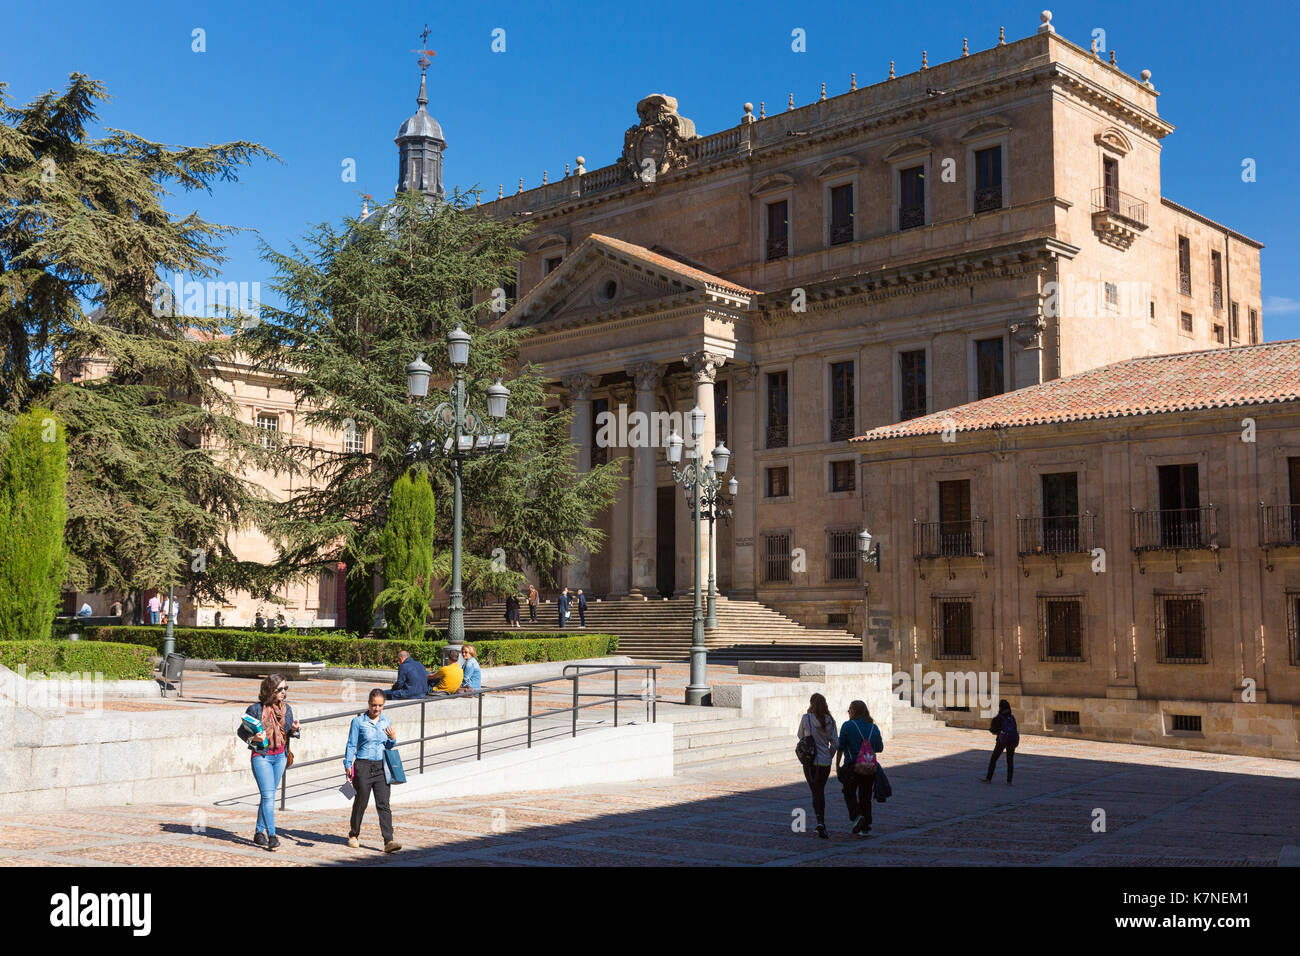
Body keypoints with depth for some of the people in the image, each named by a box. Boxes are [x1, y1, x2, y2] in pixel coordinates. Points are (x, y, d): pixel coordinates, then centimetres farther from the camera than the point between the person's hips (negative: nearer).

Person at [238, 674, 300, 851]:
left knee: (269, 796, 10)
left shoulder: (286, 709, 6)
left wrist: (294, 729, -9)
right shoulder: (256, 709, -8)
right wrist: (253, 738, -19)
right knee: (268, 796, -13)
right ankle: (272, 835, -14)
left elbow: (290, 732, 14)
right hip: (261, 756, -5)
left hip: (280, 756, 5)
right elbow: (241, 731, -1)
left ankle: (259, 833, 21)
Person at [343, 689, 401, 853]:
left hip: (381, 768, 3)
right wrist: (348, 765, -6)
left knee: (383, 804, -4)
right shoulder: (358, 721, -2)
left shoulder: (387, 722, 9)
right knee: (361, 802, 7)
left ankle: (388, 841, -9)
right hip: (363, 766, -3)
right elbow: (351, 745, 1)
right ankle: (353, 835, 29)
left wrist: (393, 739, -2)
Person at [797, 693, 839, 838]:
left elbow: (800, 736, 7)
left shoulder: (806, 718, -8)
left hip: (810, 761, -2)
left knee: (816, 792, 0)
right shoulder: (830, 721, -1)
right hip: (825, 762, 2)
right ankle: (821, 824, 19)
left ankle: (820, 822, -17)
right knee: (821, 791, 15)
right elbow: (835, 743, 0)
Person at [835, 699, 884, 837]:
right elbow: (880, 748, 12)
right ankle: (865, 827, 12)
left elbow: (840, 748, -6)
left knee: (849, 794, 12)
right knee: (866, 797, 12)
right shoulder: (874, 727, 6)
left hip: (852, 767, -4)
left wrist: (837, 766, 3)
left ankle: (857, 816, -11)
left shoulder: (847, 726, -7)